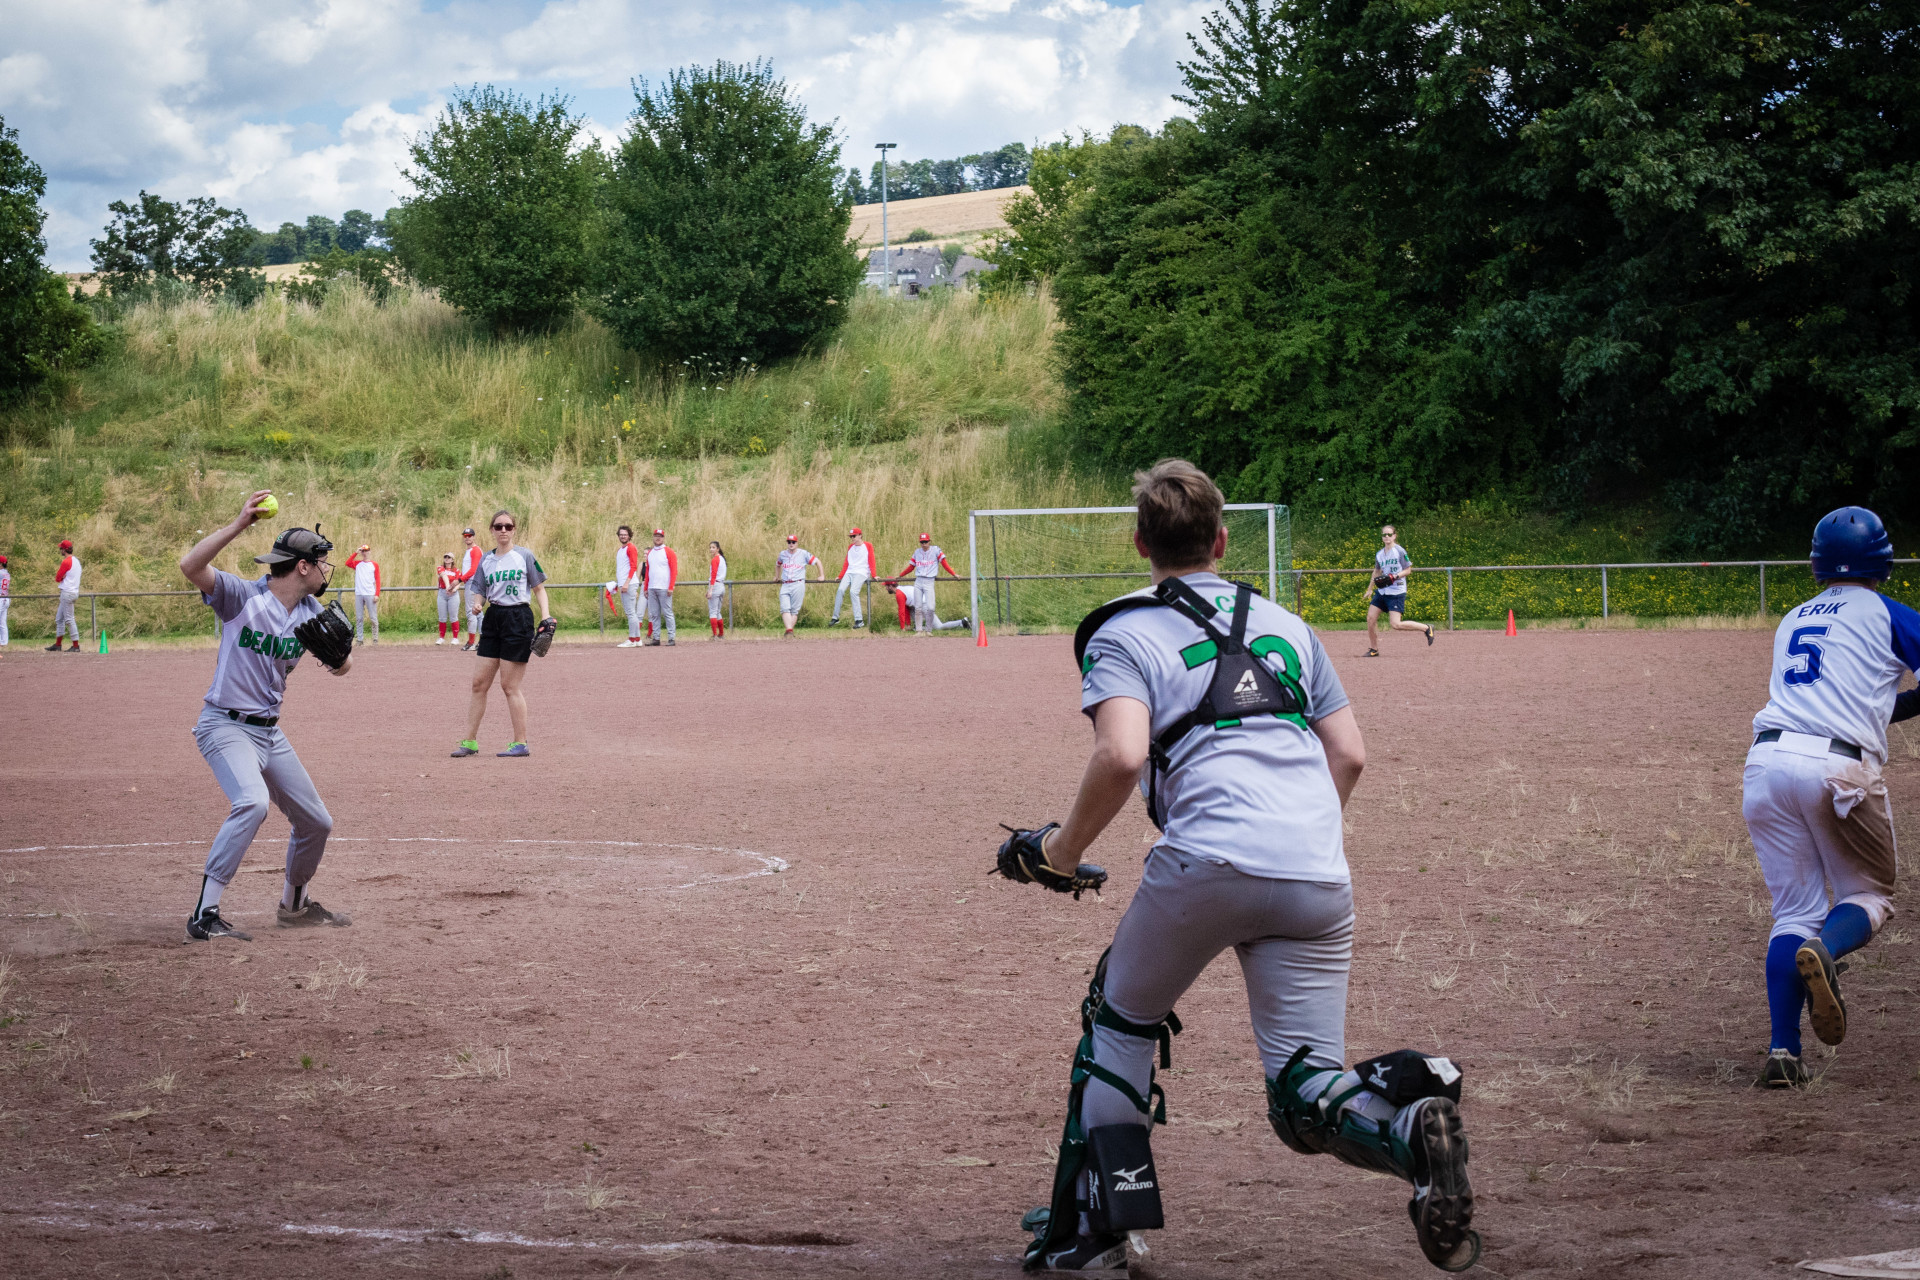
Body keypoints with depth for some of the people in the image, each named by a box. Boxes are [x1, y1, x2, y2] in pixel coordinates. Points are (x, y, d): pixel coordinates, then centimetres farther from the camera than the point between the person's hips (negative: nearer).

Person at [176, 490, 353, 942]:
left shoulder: (310, 613, 6)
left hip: (270, 732, 8)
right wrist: (240, 524, -36)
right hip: (225, 726, -8)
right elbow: (190, 566, -29)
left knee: (316, 823, 15)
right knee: (253, 802, -32)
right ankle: (204, 917, -30)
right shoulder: (242, 596, -14)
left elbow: (342, 668, 7)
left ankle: (294, 904, 41)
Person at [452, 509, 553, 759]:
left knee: (510, 686, -5)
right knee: (479, 682, 4)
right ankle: (470, 741, 9)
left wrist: (546, 615, -10)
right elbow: (480, 592, 11)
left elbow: (539, 588, 3)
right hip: (493, 619, 5)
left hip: (518, 619, -5)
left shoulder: (524, 556, -1)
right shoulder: (486, 560, 11)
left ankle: (521, 743, 3)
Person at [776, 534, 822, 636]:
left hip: (798, 585, -3)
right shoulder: (783, 554, 14)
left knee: (794, 610, -5)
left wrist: (822, 576, 9)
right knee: (785, 608, -13)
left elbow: (817, 561, 11)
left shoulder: (803, 554, 3)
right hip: (785, 585, 3)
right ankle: (789, 631, -22)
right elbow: (777, 565, 36)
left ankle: (790, 631, -1)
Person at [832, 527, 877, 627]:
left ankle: (859, 620, -25)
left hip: (862, 573, -5)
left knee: (853, 591, -26)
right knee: (840, 590, -16)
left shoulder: (868, 546, 5)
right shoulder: (850, 547, 20)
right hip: (849, 573, 5)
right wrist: (840, 576, 18)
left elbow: (872, 561, -1)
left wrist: (873, 575, -12)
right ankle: (835, 618, -12)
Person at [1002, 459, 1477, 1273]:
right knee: (1304, 1090, 6)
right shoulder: (1285, 625, 25)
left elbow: (1122, 755, -9)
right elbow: (1350, 755, 21)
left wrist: (1062, 851, 3)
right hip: (1319, 879, 4)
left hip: (1206, 863, -4)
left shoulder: (1123, 633, 8)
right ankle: (1409, 1122, -27)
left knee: (1120, 1022, 21)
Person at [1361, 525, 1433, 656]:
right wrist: (1369, 590, 25)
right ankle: (1373, 649, 12)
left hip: (1397, 592, -7)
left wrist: (1395, 576, -19)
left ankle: (1426, 628, 2)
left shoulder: (1400, 551, -8)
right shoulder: (1379, 554, 10)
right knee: (1371, 618, -1)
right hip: (1381, 591, 7)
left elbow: (1408, 570, -4)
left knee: (1395, 624, -15)